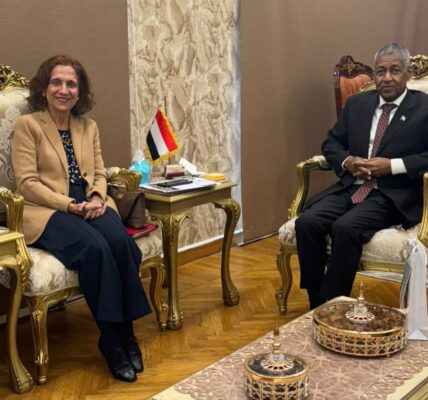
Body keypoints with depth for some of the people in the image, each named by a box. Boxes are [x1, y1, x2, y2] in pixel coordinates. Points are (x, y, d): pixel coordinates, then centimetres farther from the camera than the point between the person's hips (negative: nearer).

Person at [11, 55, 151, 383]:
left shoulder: (89, 127, 16)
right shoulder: (27, 125, 0)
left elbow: (99, 173, 13)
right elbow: (27, 183, -8)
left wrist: (97, 199, -10)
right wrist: (70, 205, -18)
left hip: (89, 206, 5)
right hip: (46, 212, -4)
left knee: (120, 241, -28)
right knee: (95, 247, -33)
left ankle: (127, 330, -15)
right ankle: (111, 339, -20)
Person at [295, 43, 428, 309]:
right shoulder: (357, 103, 16)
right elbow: (332, 142, 19)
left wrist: (393, 166, -17)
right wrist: (347, 161, -3)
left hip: (393, 195, -5)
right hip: (351, 186, 5)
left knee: (345, 227, -32)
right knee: (306, 222, -21)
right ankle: (316, 306, -10)